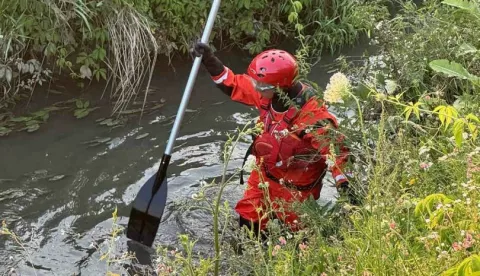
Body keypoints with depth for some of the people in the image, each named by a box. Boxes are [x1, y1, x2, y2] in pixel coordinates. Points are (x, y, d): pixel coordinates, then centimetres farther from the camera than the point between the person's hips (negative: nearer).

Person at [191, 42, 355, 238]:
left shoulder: (314, 116, -34)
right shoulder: (268, 93, -15)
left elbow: (337, 150, -31)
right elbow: (234, 85, -2)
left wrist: (345, 187, -41)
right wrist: (209, 61, -13)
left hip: (295, 189, -6)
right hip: (264, 175, 6)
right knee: (248, 223, 19)